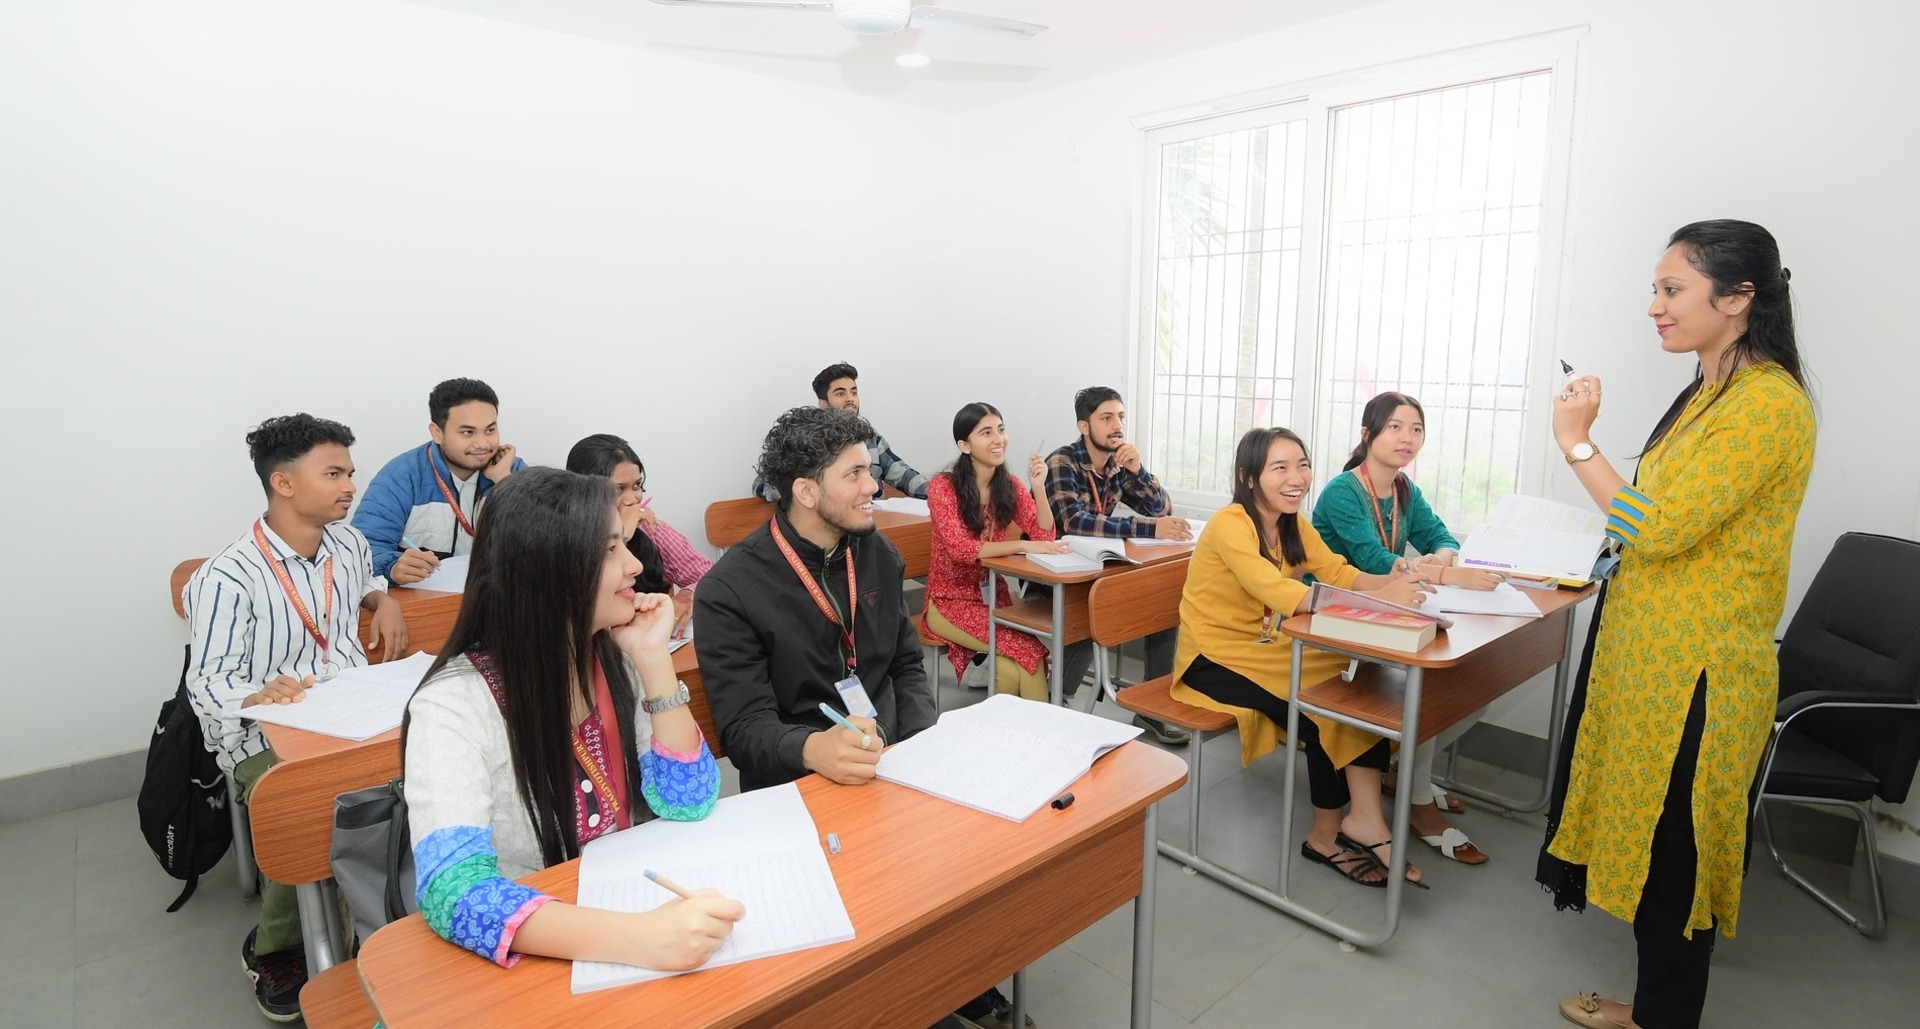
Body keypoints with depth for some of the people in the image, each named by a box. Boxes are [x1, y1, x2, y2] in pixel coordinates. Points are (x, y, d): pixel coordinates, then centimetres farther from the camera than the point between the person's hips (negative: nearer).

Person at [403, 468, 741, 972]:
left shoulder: (616, 662, -3)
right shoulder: (455, 703, -18)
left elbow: (687, 803, -6)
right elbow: (453, 888, -29)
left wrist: (654, 660, -16)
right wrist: (637, 935, -43)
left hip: (628, 902, 4)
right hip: (534, 959, -4)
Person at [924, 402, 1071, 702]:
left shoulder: (1010, 486, 4)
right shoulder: (943, 486, -13)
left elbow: (1044, 536, -3)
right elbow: (960, 549, -23)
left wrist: (1038, 487, -16)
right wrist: (1022, 545, -29)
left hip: (995, 594, 5)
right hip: (951, 599, -4)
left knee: (1032, 644, -25)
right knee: (1024, 646, -26)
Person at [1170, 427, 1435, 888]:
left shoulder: (1293, 523, 5)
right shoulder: (1230, 524, -22)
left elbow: (1340, 574, -4)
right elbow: (1278, 593, -34)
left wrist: (1393, 582, -25)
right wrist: (1378, 598, -39)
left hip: (1266, 648, 8)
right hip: (1215, 658, -8)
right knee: (1323, 709, -17)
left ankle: (1362, 820, -7)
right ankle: (1327, 836, 3)